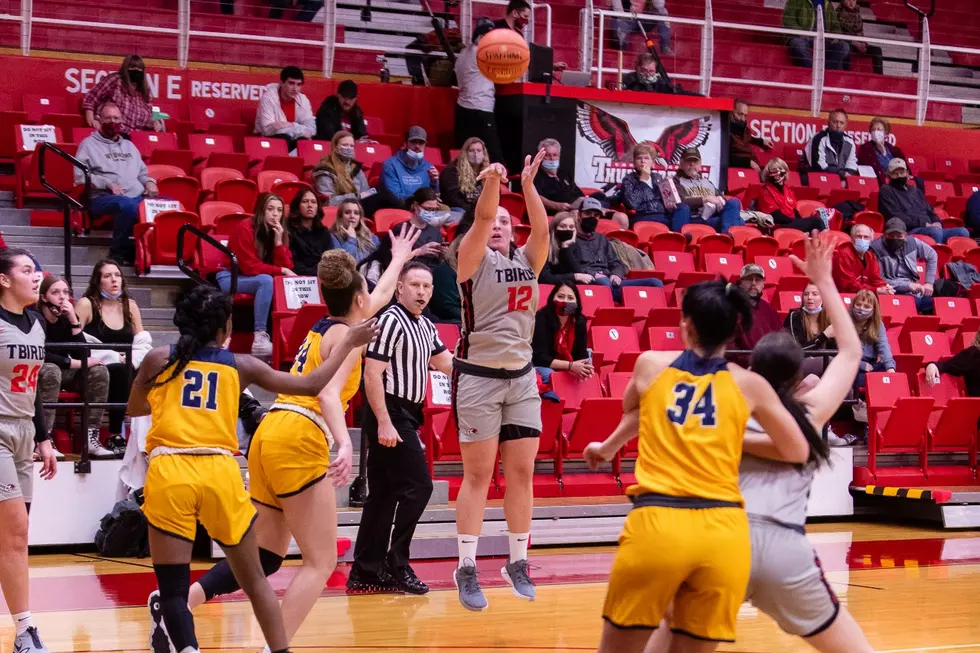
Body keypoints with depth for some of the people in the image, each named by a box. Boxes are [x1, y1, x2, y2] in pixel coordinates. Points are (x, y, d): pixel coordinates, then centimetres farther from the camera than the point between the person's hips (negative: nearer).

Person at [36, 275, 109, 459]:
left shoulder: (66, 318, -1)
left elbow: (83, 356, -10)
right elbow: (40, 356, -29)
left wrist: (74, 320, -19)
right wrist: (75, 363, -26)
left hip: (62, 374, 6)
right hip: (38, 374, -6)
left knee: (98, 370, -16)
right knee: (51, 370, -38)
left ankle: (91, 437, -20)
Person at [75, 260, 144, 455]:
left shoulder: (130, 305, 14)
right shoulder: (87, 304, 0)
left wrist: (131, 358, -7)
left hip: (124, 369, 4)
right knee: (119, 370, -37)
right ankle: (115, 434, -33)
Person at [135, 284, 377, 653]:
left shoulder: (158, 359, 11)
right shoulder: (240, 367, 12)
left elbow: (133, 409, 27)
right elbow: (313, 385, 15)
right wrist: (350, 343, 27)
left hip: (169, 473, -1)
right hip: (221, 473, 1)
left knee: (172, 591, 1)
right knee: (255, 580, 16)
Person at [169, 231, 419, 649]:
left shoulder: (325, 327, 23)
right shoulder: (349, 334, -1)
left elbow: (380, 298, 44)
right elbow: (328, 391, -17)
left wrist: (399, 259, 59)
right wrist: (345, 445, -31)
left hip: (269, 436, 9)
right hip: (299, 443, -9)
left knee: (265, 556, 10)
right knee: (320, 562, -4)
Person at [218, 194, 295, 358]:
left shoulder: (281, 233, 1)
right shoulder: (246, 228, -18)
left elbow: (286, 267, -7)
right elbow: (249, 267, -22)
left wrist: (279, 241, -18)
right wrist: (281, 271, -21)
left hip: (254, 281, 6)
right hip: (230, 278, -6)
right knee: (266, 280, -34)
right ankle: (259, 337, -38)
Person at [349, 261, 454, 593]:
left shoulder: (425, 327, 15)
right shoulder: (390, 322, -12)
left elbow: (448, 363, 24)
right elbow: (372, 374, -17)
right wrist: (384, 422, -22)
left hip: (405, 417, 9)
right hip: (390, 415, -9)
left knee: (383, 494, 9)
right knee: (418, 485, -10)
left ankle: (366, 572, 12)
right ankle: (396, 564, -5)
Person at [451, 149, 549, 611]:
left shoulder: (527, 261, 10)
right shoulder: (473, 258, -1)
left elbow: (541, 229, -8)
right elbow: (481, 219, -19)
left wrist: (528, 186, -21)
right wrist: (491, 183, -36)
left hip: (521, 377, 5)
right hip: (479, 376, -5)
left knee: (522, 472, 5)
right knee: (478, 474, -3)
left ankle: (516, 563, 14)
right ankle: (466, 569, 1)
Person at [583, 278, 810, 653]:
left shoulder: (650, 365, 10)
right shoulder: (749, 384, 9)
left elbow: (632, 417, 30)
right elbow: (798, 452, 15)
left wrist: (607, 449, 50)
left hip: (656, 525, -1)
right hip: (724, 531, 1)